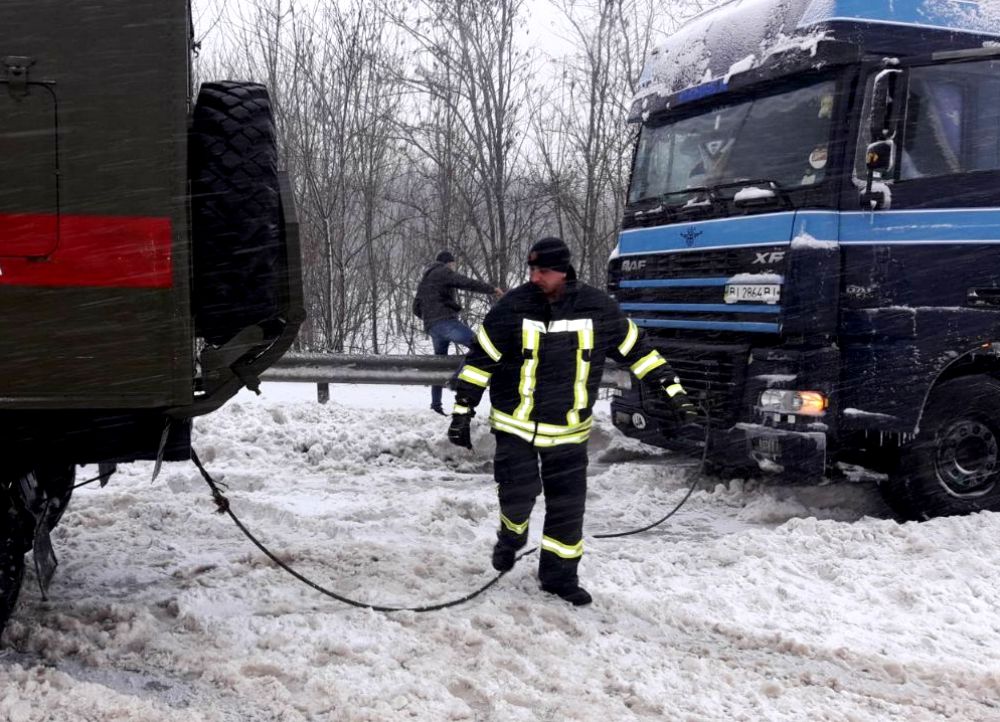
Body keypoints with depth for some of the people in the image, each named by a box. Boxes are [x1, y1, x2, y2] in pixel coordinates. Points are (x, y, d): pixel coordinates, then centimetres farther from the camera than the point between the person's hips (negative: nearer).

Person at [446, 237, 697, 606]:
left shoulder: (598, 309, -8)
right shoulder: (512, 309, -13)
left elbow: (637, 349, 3)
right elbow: (479, 359, -6)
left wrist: (672, 392, 1)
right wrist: (462, 412, -7)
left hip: (569, 430, 2)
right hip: (516, 423, -2)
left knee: (568, 505, 4)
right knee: (519, 491, -11)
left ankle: (559, 574, 23)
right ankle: (511, 537, 24)